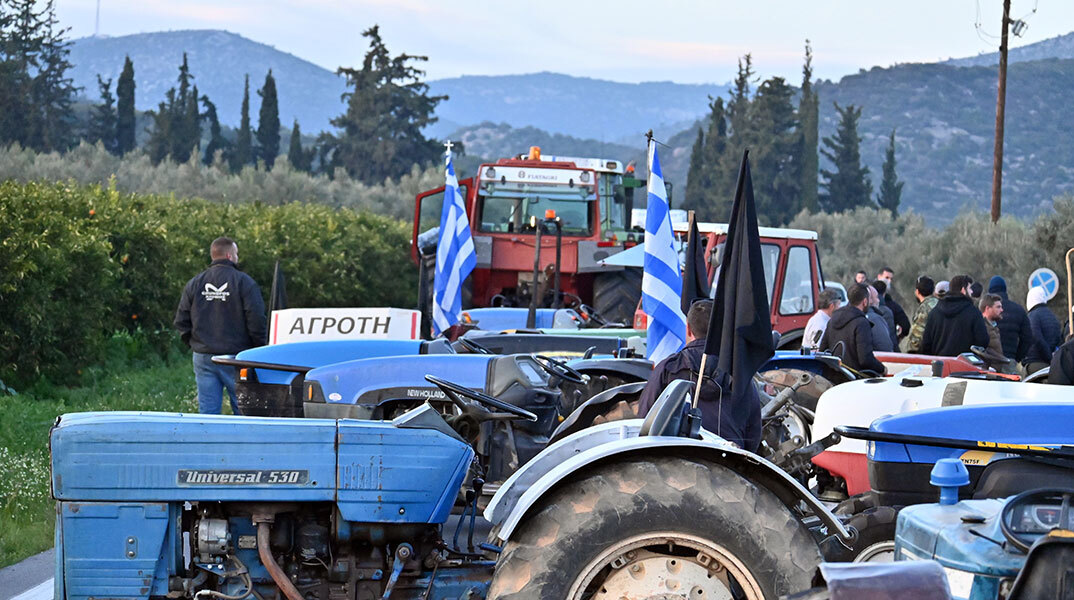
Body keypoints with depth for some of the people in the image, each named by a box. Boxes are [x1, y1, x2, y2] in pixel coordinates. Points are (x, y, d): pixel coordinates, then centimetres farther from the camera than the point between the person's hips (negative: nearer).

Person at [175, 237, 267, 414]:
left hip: (203, 358, 4)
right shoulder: (244, 282, -6)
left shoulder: (194, 284, 7)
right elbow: (256, 320, -11)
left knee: (207, 412, 5)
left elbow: (181, 321, 8)